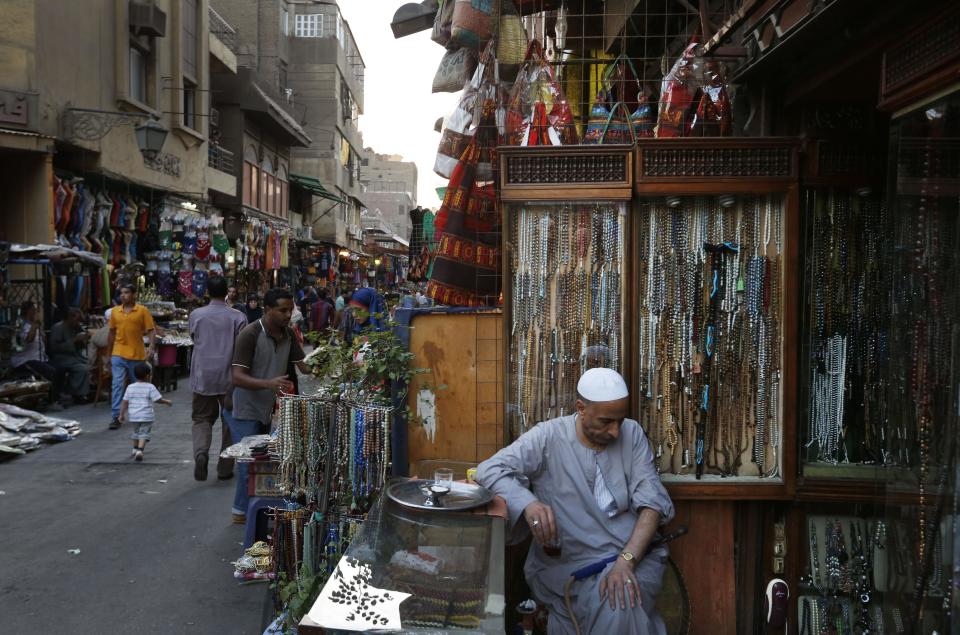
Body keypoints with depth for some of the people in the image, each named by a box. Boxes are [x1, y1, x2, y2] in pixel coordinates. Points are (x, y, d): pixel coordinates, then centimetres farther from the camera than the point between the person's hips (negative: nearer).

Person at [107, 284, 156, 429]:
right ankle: (116, 417, -6)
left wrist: (152, 346, -22)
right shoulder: (115, 311, 6)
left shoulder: (142, 311, -4)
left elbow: (151, 330, -6)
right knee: (118, 385, -6)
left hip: (137, 355, -1)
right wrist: (110, 354, 17)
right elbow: (112, 333, 14)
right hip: (118, 355, 2)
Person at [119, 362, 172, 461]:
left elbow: (125, 402, 2)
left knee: (136, 431, 25)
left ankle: (135, 448, 36)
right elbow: (158, 399, -8)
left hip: (133, 416, 5)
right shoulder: (150, 387, -8)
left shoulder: (130, 387, 3)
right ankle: (140, 450, -17)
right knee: (144, 434, -1)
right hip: (146, 416, -4)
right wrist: (167, 402, 9)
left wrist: (122, 414, 8)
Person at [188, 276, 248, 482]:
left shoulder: (196, 315, -1)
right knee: (230, 422, 11)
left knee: (202, 418, 13)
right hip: (229, 378, -1)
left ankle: (201, 451, -14)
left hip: (202, 378, 1)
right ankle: (225, 468, 16)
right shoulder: (238, 317, -7)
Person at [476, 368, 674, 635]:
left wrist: (626, 560, -20)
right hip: (570, 562, -1)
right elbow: (489, 470, -12)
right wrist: (529, 503, -32)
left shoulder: (632, 434, 2)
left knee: (622, 604, -29)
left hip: (633, 552, 2)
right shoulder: (548, 437, -6)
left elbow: (652, 502, -4)